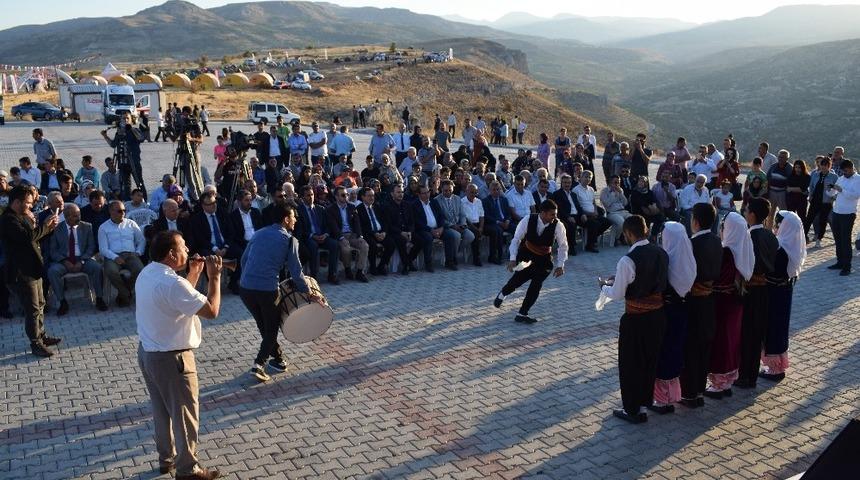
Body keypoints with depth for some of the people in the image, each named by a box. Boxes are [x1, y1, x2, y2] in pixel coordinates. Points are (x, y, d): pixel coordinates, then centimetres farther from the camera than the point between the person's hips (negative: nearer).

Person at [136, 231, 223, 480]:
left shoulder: (147, 273, 3)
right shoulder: (171, 282, -27)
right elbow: (211, 310, -25)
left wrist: (194, 274, 9)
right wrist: (214, 276, -16)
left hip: (148, 353, 9)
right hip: (171, 358, -9)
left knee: (161, 410, 23)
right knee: (185, 413, 7)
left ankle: (166, 459, 38)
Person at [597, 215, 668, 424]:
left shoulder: (628, 260, -22)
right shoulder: (661, 253, 0)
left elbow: (617, 294, -16)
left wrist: (604, 286, 6)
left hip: (636, 318, -7)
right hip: (658, 314, 7)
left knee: (630, 363, 9)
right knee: (651, 359, 21)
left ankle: (633, 410, 19)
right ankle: (646, 400, 37)